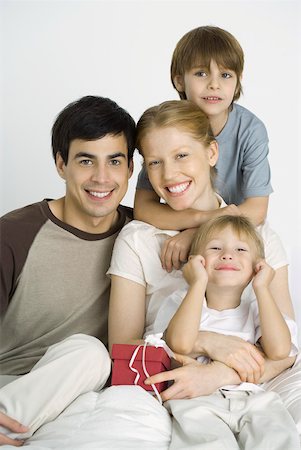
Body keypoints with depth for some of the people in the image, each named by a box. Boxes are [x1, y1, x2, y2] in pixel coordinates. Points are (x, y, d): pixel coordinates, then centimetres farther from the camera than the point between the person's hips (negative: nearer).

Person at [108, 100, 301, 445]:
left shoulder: (258, 235, 5)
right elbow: (121, 347, -4)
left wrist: (220, 374, -23)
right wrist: (206, 342, -19)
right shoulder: (136, 240, 0)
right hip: (168, 390, -2)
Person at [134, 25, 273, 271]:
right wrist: (200, 216, -32)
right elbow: (143, 208, -16)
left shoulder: (251, 130, -15)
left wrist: (194, 233, -28)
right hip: (176, 236, 1)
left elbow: (256, 210, -17)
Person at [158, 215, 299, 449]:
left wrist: (262, 288, 0)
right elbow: (181, 344, -14)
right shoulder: (181, 302, 10)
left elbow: (279, 350, -6)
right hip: (197, 399, -2)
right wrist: (198, 283, -7)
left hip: (252, 397, 2)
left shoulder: (256, 311, 17)